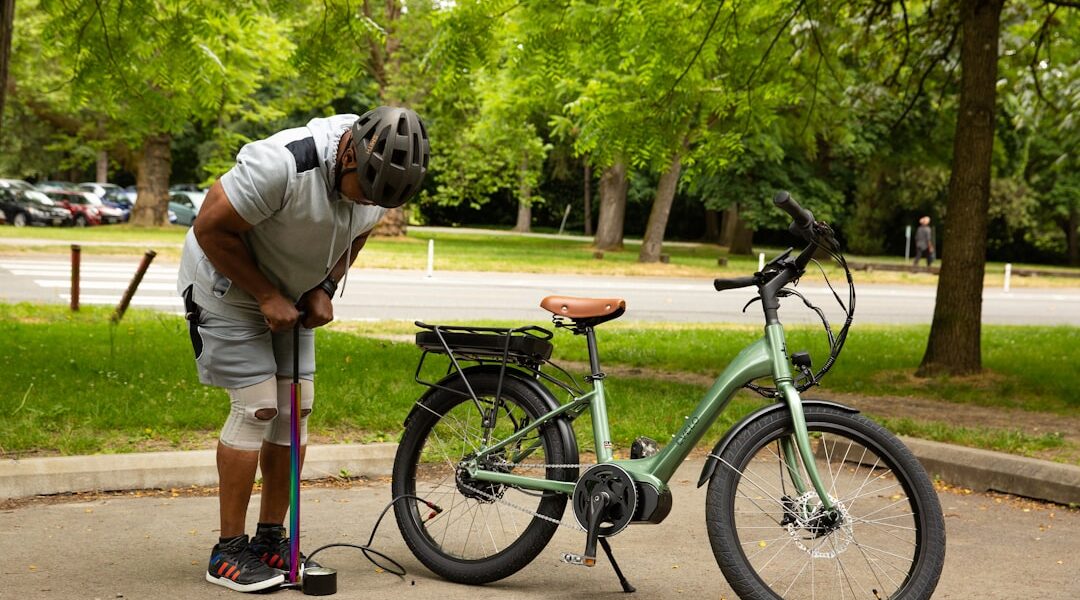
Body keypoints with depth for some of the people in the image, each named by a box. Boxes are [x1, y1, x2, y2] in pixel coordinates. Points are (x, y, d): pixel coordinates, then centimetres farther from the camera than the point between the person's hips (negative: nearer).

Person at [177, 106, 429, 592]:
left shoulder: (382, 173, -13)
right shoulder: (282, 164, -36)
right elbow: (211, 229, -26)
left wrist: (324, 289, -7)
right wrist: (266, 296, -22)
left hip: (291, 294, 7)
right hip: (228, 287, -7)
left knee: (296, 408, 3)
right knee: (257, 408, -12)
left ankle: (271, 540, 14)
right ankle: (229, 552, -3)